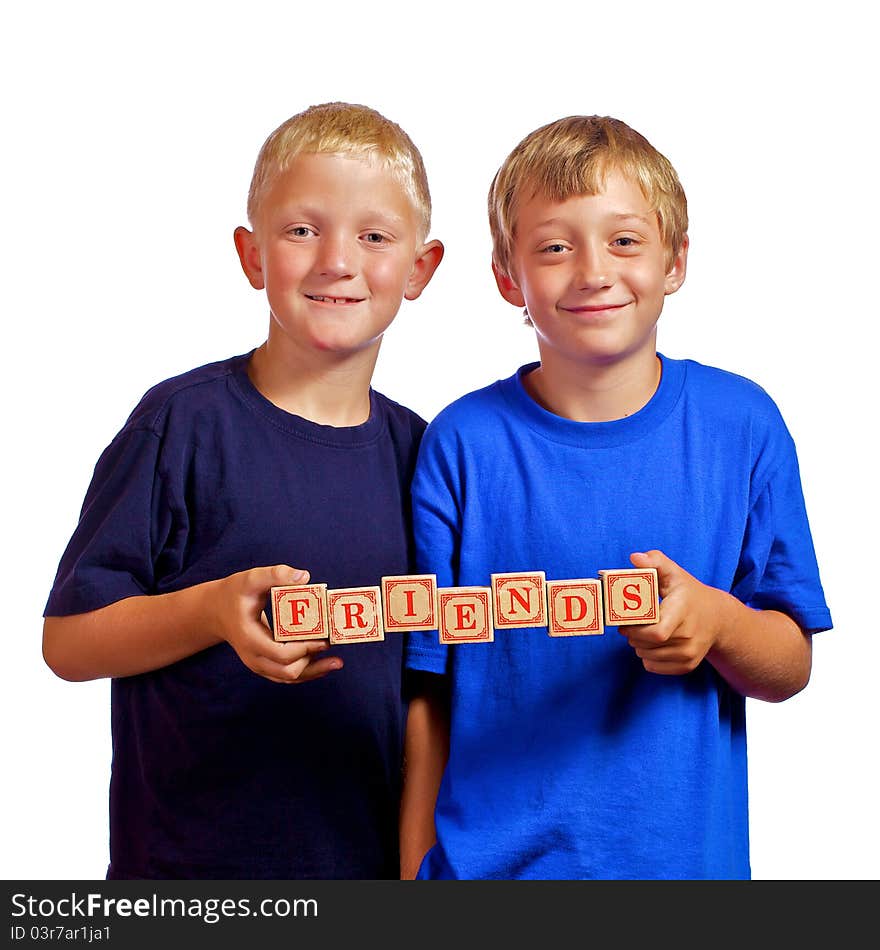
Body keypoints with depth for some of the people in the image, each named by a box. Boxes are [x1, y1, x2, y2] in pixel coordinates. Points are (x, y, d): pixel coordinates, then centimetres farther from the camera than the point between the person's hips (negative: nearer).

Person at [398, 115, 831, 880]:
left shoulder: (742, 424, -5)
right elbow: (427, 695, -4)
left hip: (687, 851, 2)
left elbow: (790, 668, -1)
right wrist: (414, 871, -3)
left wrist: (718, 621, -20)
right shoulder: (464, 442, -8)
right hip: (489, 857, -1)